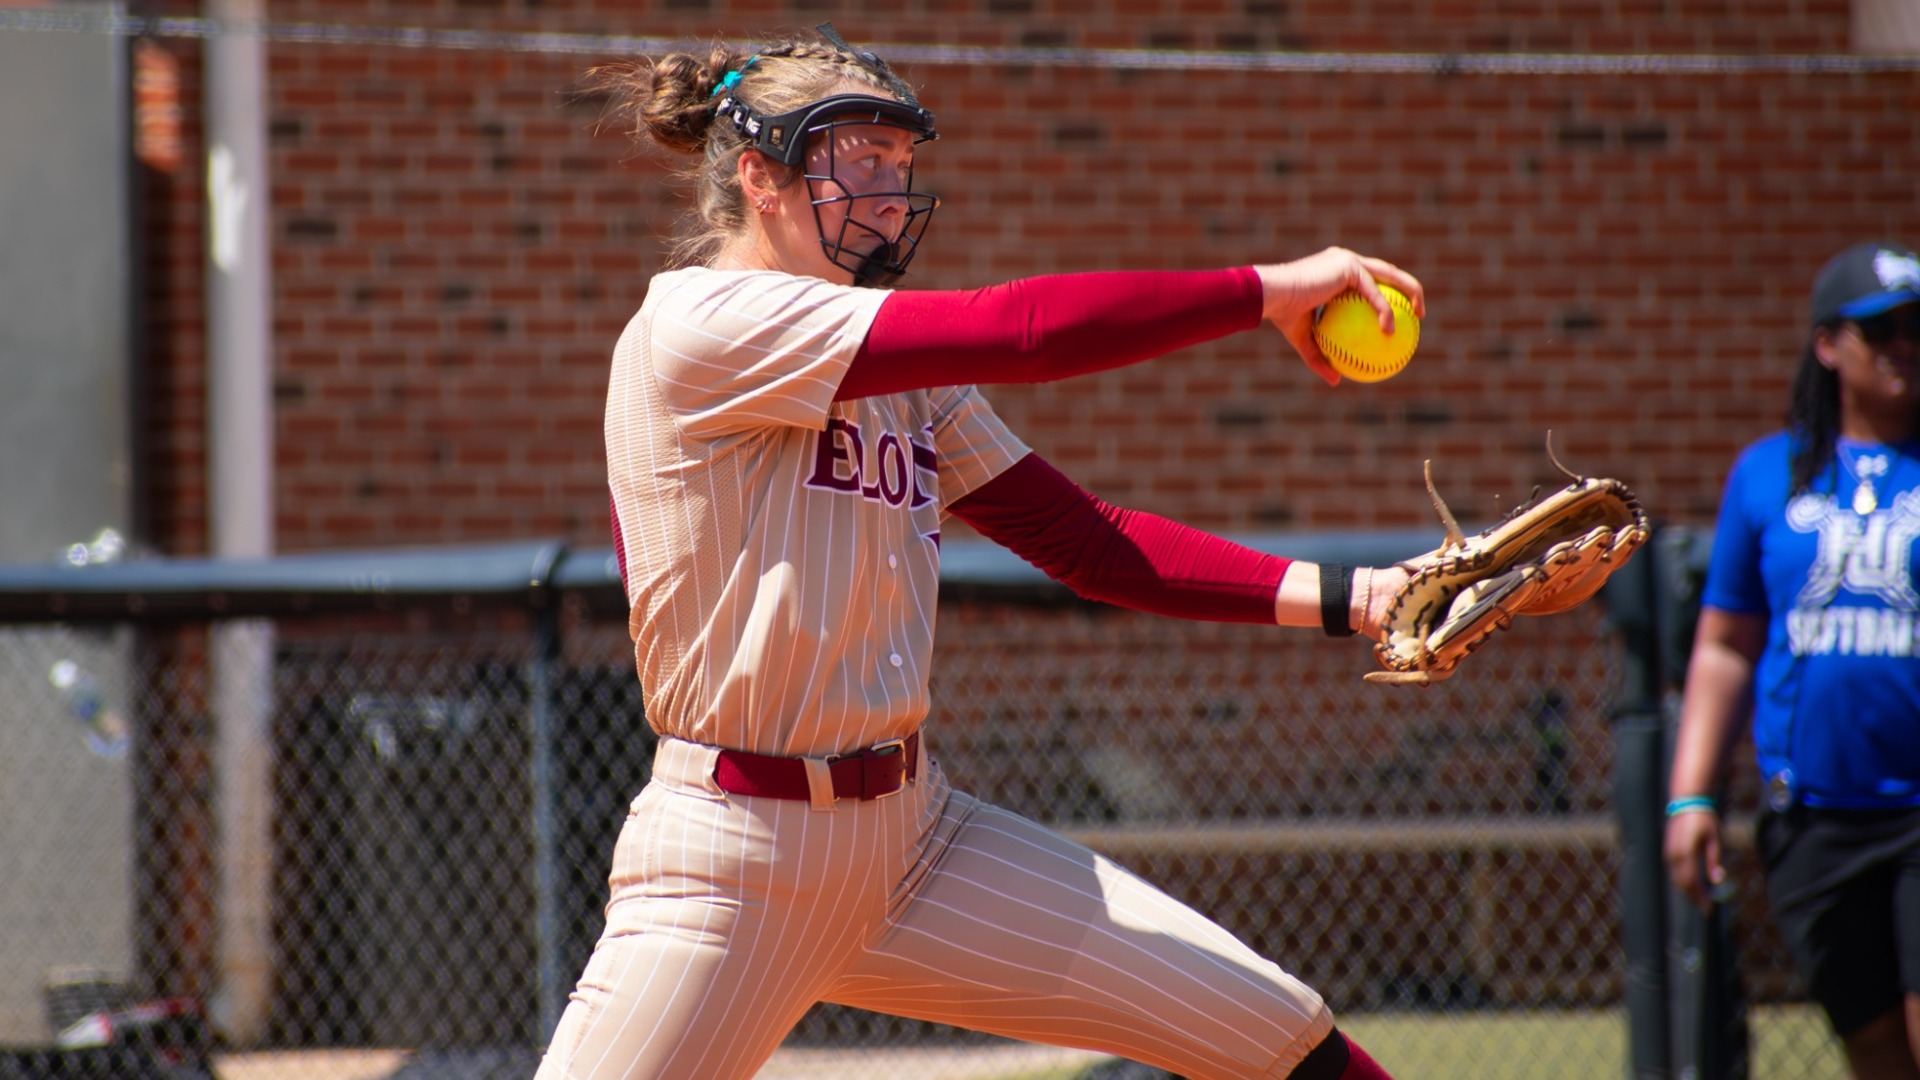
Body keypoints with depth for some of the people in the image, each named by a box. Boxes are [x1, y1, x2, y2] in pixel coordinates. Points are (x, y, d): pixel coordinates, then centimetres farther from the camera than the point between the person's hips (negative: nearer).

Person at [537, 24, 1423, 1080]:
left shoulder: (904, 374, 13)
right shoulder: (697, 324, -13)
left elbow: (1085, 540, 8)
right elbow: (1022, 331, -20)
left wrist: (1347, 597, -4)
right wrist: (1268, 289, -12)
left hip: (917, 837, 7)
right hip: (734, 862, -7)